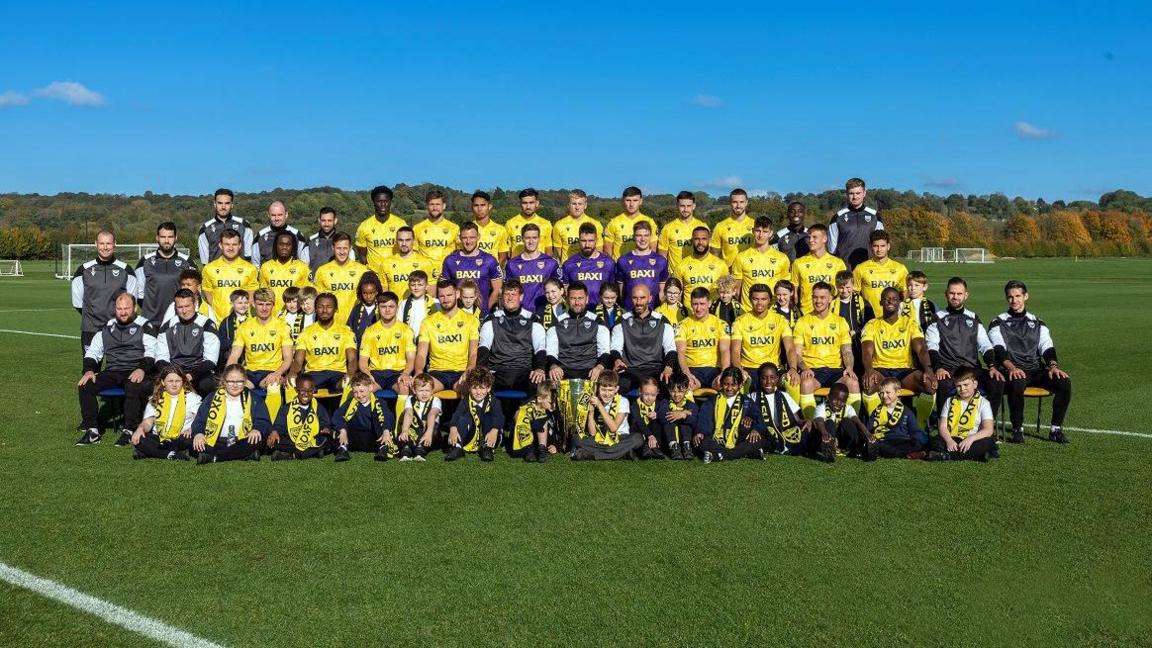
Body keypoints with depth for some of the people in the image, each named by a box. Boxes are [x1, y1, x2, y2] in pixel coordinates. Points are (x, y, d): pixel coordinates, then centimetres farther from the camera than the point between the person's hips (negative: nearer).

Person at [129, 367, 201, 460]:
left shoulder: (191, 397, 8)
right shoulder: (155, 400, 15)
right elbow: (148, 422, 7)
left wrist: (191, 430, -23)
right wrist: (141, 428, -17)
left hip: (181, 438, -2)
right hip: (159, 439, 2)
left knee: (190, 440, -37)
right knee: (138, 439, -26)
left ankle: (149, 453, -25)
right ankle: (171, 455, -30)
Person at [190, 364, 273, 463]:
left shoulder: (253, 399, 15)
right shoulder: (212, 398, 16)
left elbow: (263, 421, 5)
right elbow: (199, 420, 9)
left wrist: (257, 429, -19)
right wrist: (198, 433, -13)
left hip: (242, 442, 0)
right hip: (217, 442, 0)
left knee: (256, 441, -33)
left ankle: (212, 457, -33)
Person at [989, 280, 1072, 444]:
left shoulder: (1037, 323, 21)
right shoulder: (998, 323, 10)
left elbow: (1047, 347, 6)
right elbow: (998, 349, -8)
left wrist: (1053, 366, -16)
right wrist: (1011, 367, -28)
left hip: (1037, 371, 4)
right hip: (1012, 371, -3)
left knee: (1064, 381, -24)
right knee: (1017, 383, -39)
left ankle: (1056, 429, -16)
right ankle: (1017, 429, -24)